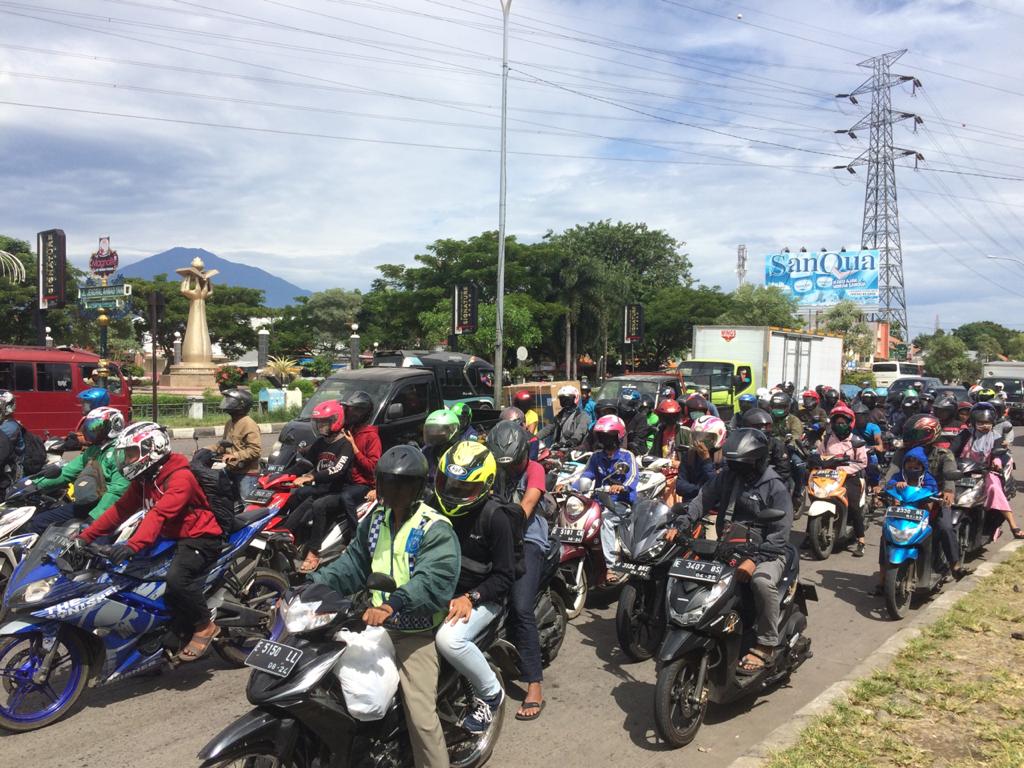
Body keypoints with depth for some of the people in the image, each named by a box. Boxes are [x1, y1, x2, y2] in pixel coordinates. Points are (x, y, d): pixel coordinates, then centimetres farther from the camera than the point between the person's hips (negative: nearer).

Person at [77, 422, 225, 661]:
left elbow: (159, 514, -35)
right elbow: (121, 509, 8)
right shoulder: (144, 479, 8)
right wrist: (85, 536, 1)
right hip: (171, 538, 10)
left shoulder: (180, 477, -22)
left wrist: (132, 545, -47)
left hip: (200, 538, -10)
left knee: (176, 578, -33)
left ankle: (205, 626, -10)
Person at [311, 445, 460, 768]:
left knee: (421, 716, -14)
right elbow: (354, 561, 12)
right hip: (375, 624, 7)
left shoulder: (435, 528, -15)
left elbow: (435, 580, -27)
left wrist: (393, 605, -41)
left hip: (416, 633, -7)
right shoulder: (376, 518, 9)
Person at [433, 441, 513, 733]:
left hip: (481, 597, -6)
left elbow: (505, 576, -11)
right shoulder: (433, 508, 0)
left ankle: (491, 693, -5)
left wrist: (470, 598, -22)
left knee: (449, 639, -31)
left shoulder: (494, 519, -14)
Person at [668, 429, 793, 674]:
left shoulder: (776, 488, -9)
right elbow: (702, 500, -3)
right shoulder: (726, 477, 7)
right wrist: (679, 525, -21)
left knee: (762, 581, -35)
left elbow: (780, 534, -15)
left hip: (767, 553, -5)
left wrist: (755, 560, -28)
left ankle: (765, 646, -18)